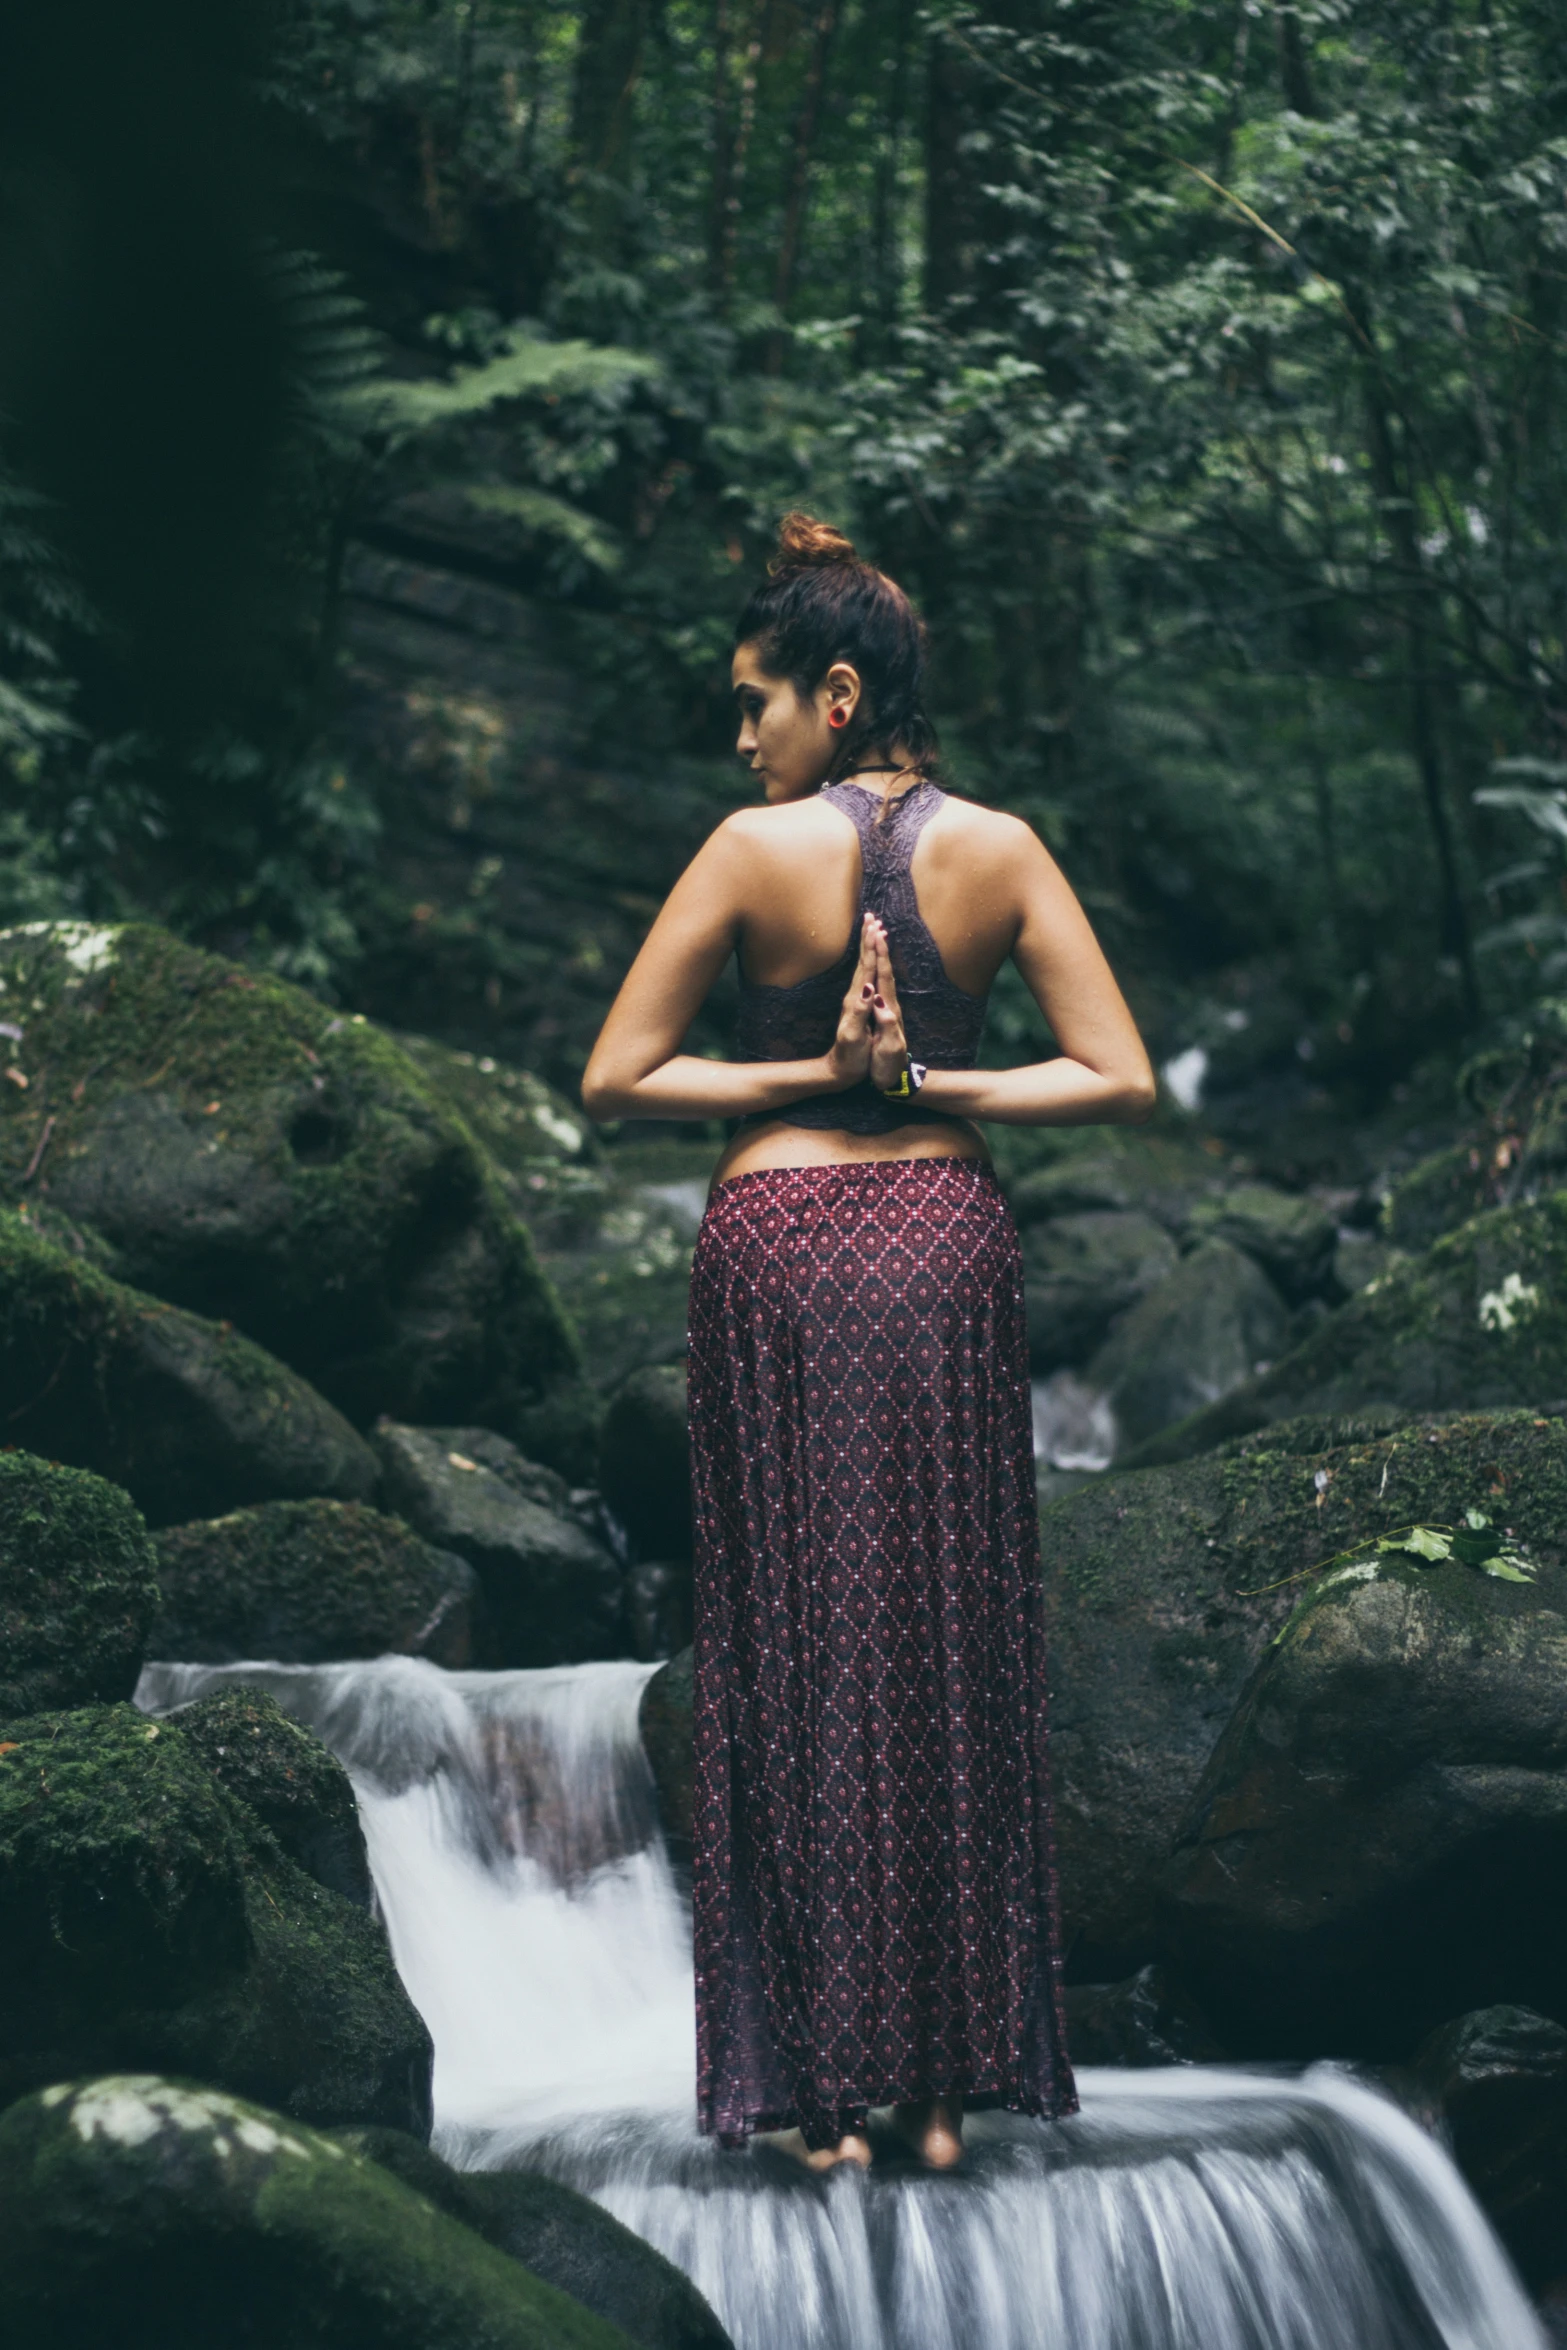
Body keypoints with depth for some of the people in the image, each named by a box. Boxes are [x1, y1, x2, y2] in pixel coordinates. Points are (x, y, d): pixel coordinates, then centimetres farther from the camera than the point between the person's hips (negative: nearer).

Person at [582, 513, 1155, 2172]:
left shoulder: (756, 849, -8)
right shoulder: (1000, 849, 0)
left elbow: (612, 1082, -7)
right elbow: (1120, 1081, -2)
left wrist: (808, 1078, -4)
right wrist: (925, 1086, -3)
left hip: (780, 1244, -3)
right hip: (946, 1237, 3)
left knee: (797, 1654, 4)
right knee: (953, 1655, 9)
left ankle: (824, 2091, 6)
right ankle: (949, 2082, 13)